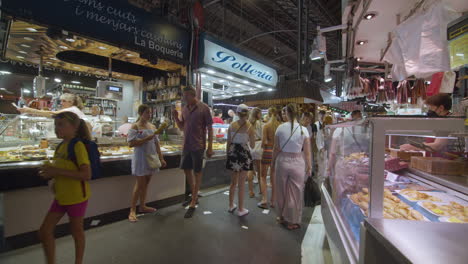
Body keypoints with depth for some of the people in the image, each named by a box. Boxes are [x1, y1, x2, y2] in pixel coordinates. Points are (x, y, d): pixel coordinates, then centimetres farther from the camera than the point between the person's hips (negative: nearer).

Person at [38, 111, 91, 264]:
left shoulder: (78, 146, -20)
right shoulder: (61, 146, 5)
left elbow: (86, 175, -27)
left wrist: (58, 171, -25)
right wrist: (50, 171, -1)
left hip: (77, 197, -7)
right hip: (60, 197, 8)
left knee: (76, 231, 11)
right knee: (44, 232, 13)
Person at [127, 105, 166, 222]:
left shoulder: (152, 126, 9)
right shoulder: (135, 126, -8)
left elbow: (156, 144, 10)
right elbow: (131, 143, -16)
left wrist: (161, 158, 8)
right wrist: (146, 138, -21)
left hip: (151, 158, 6)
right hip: (140, 158, -6)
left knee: (146, 183, 14)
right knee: (139, 184, -1)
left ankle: (143, 206, 28)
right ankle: (132, 210, 11)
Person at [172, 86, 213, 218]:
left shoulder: (203, 108, -10)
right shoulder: (185, 109, 6)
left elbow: (210, 128, -9)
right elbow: (182, 126, 14)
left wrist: (210, 147, -12)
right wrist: (176, 118, -5)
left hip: (198, 146, -6)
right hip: (186, 146, 7)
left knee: (197, 173, 4)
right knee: (187, 169, 16)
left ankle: (193, 204, 15)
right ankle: (194, 196, 37)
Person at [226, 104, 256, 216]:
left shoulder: (231, 125, -1)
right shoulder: (250, 127, -10)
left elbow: (228, 143, 2)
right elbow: (252, 145, -6)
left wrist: (228, 155, 14)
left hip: (233, 153, 4)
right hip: (244, 154, -3)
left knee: (233, 181, 20)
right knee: (241, 183, 7)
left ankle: (231, 205, 34)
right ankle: (241, 209, 20)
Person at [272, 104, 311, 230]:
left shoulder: (280, 128, -7)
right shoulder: (303, 130, -7)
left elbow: (276, 148, -4)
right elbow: (307, 152, -4)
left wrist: (273, 161, 10)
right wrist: (309, 166, 7)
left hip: (282, 161, 1)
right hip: (297, 162, -1)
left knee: (281, 191, 18)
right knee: (295, 193, 13)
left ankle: (282, 217, 36)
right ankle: (292, 221, 27)